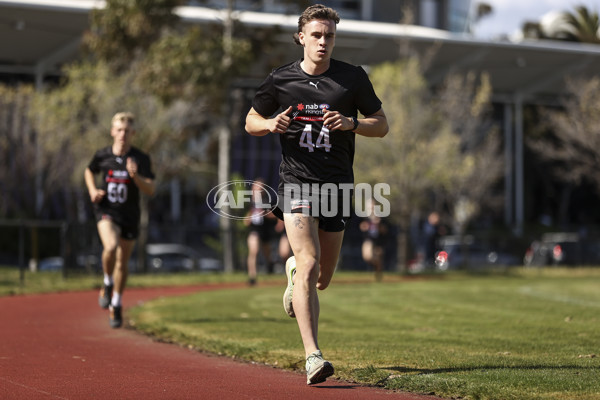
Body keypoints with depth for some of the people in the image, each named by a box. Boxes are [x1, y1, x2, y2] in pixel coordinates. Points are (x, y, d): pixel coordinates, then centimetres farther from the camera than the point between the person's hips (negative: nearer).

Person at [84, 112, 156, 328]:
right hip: (106, 211, -1)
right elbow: (89, 171, 18)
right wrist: (92, 191, -1)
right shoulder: (102, 155, -4)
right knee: (111, 246, -29)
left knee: (122, 262, 10)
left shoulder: (141, 159, -8)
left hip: (130, 215, 1)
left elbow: (150, 190, -11)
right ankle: (107, 283, -1)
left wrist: (135, 176, -29)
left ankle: (116, 305, 30)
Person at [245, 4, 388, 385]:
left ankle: (295, 272, 50)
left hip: (337, 183, 2)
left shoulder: (353, 78, 3)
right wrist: (270, 123, -10)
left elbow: (382, 124, 8)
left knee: (322, 278, 11)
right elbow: (251, 121, 14)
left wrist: (350, 123, -13)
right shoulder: (281, 80, 2)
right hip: (296, 179, -2)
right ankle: (313, 356, -24)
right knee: (309, 264, -20)